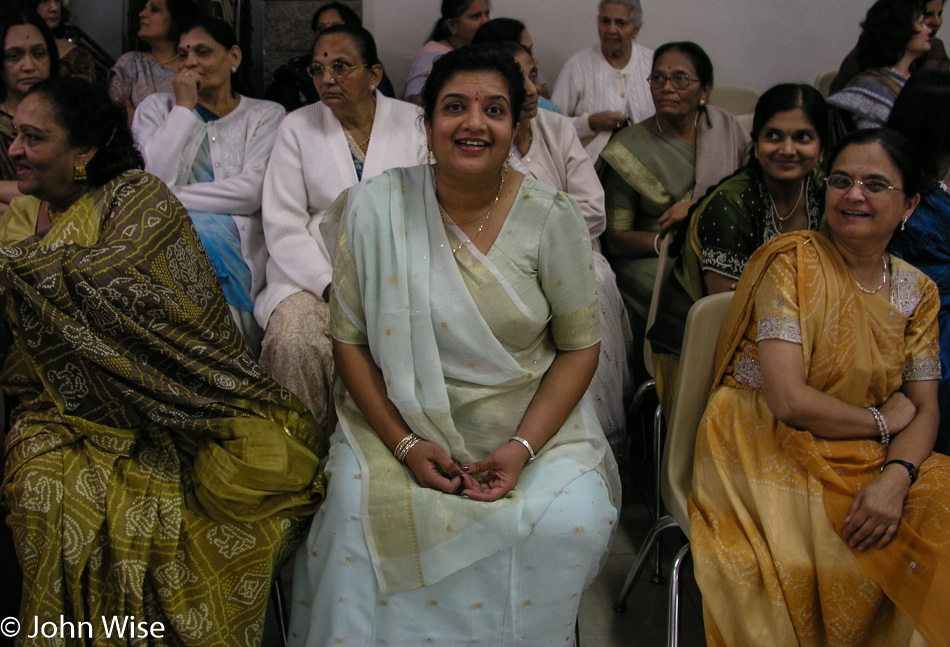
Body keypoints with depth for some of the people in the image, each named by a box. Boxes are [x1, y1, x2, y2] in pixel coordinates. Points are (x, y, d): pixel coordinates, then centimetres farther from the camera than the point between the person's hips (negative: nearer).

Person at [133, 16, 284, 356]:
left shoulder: (265, 115, 13)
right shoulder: (156, 108, 19)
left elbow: (251, 191, -4)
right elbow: (154, 180, 0)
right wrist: (184, 108, 3)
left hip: (233, 242, -1)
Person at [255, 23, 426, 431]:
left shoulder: (414, 123, 8)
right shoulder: (297, 127, 8)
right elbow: (283, 225, 1)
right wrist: (333, 288, -12)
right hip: (315, 273, 0)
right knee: (295, 338, -30)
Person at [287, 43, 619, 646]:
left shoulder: (552, 217, -5)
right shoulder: (375, 208, -5)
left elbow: (580, 347, 0)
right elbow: (349, 339, -1)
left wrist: (522, 447, -13)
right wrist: (405, 445, -12)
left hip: (534, 421, 1)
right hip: (401, 420, 0)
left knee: (572, 523, -23)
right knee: (358, 515, -26)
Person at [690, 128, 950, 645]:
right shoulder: (793, 260, -8)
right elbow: (788, 401, -16)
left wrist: (897, 475, -19)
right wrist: (881, 422, -3)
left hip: (865, 462, 5)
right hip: (769, 447, -5)